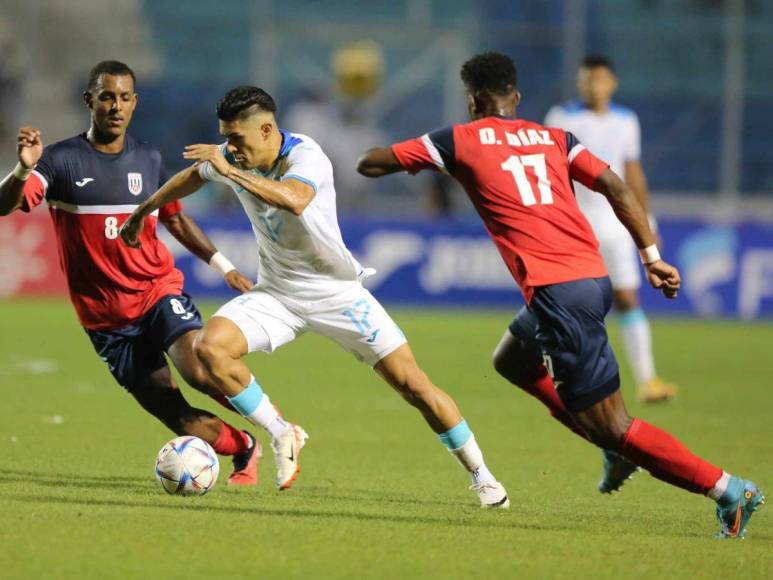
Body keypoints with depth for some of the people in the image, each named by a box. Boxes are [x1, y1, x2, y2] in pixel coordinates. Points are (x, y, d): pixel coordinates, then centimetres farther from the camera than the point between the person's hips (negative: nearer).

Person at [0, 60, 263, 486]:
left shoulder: (149, 160, 5)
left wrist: (223, 264, 16)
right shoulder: (62, 160, -6)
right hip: (106, 318, -1)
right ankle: (245, 450, 23)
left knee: (200, 371, -28)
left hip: (159, 291, 1)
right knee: (179, 420, -6)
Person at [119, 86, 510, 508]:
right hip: (276, 294, 5)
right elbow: (192, 176, 18)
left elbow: (294, 200, -49)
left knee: (414, 386, -7)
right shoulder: (230, 158, -6)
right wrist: (142, 212, 29)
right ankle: (281, 436, -5)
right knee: (210, 346, -22)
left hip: (338, 294, -5)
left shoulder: (305, 157, -26)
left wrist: (229, 171, -49)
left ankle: (481, 476, 11)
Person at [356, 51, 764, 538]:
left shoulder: (462, 141, 5)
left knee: (615, 429, -4)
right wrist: (653, 257, 5)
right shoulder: (553, 138, 17)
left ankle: (728, 489, -13)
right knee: (512, 360, 31)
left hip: (557, 291, -7)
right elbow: (616, 187, 6)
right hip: (595, 276, 7)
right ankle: (616, 447, 21)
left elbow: (370, 164, 12)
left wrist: (414, 162, 33)